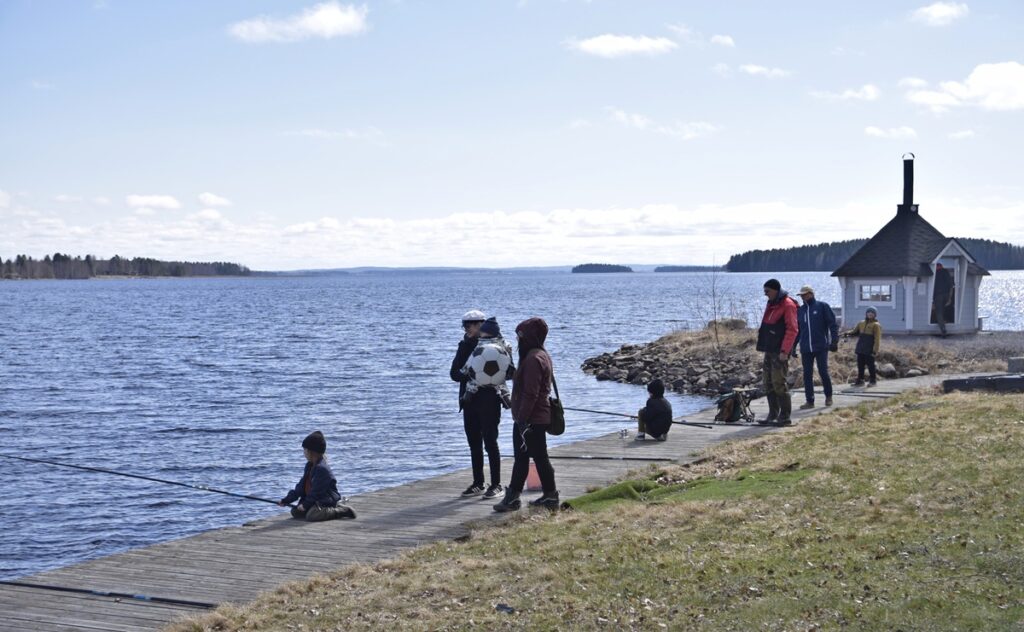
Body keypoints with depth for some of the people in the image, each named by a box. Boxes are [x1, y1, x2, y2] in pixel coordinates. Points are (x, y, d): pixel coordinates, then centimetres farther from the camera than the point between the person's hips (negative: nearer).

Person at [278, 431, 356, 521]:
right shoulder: (310, 465, 11)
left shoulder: (321, 468, -20)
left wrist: (305, 505, -12)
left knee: (311, 516, -32)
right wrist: (286, 500, 5)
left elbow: (316, 491, -19)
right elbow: (301, 486, 11)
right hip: (317, 500, 11)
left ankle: (342, 510, -14)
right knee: (295, 512, 3)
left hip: (328, 501, -11)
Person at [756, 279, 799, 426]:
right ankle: (772, 415, 15)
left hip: (780, 352, -9)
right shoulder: (771, 304, 18)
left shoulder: (787, 305, -11)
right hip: (769, 350, 9)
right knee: (769, 383, 9)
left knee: (779, 383, -10)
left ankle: (785, 417, -4)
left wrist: (784, 351, -20)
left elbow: (792, 329, -16)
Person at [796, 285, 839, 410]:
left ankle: (828, 396, 17)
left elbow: (833, 324, -4)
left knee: (823, 372, -4)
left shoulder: (823, 306, -1)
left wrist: (834, 341, -10)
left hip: (821, 347, -4)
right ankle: (810, 401, 8)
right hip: (805, 348, 4)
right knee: (807, 374, 3)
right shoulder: (800, 310, 13)